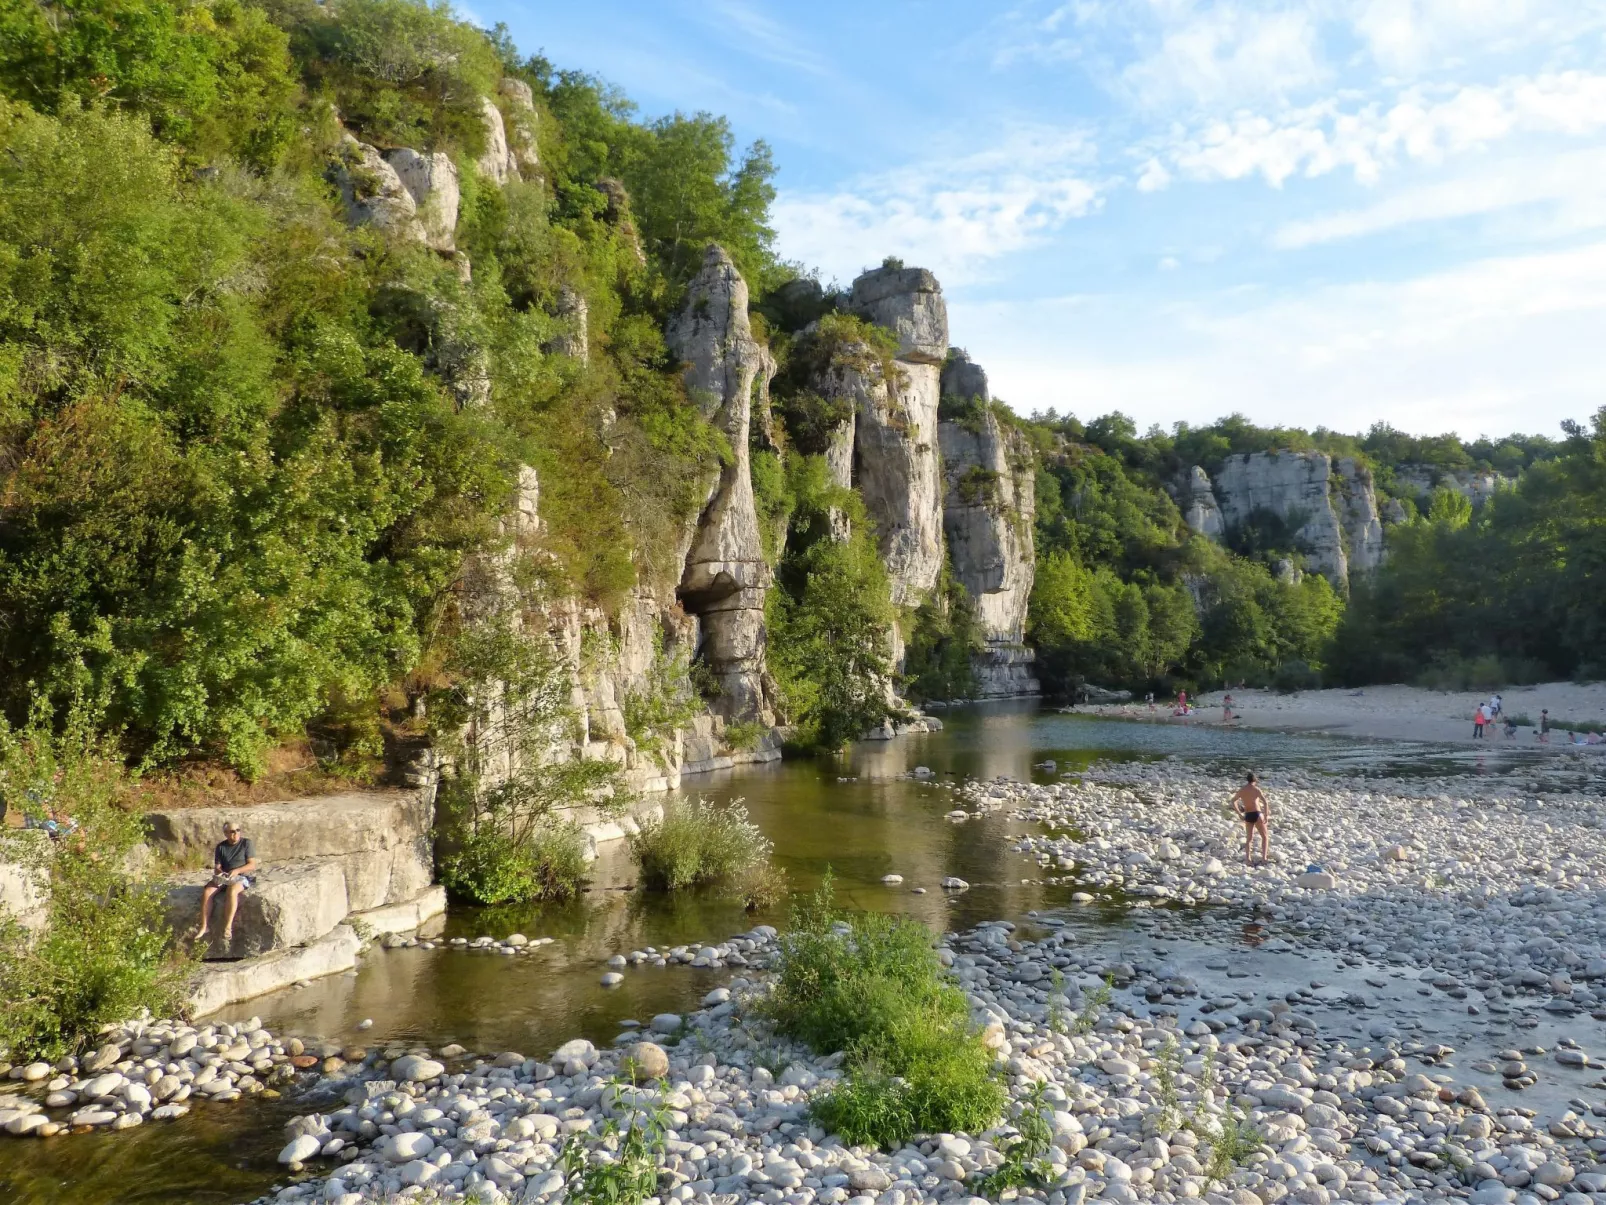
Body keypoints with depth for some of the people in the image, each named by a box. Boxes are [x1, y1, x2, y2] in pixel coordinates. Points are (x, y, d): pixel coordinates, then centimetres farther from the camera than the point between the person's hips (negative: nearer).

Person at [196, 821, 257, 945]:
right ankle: (203, 927, -17)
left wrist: (237, 871, -20)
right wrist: (219, 872, -13)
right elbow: (217, 867, 10)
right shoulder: (221, 847, 9)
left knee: (232, 891, -36)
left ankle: (228, 929, -33)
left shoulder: (246, 844, -2)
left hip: (241, 877, -4)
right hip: (224, 878, 4)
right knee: (206, 891, -24)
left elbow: (252, 865, -6)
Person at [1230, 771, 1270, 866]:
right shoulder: (1256, 789, -7)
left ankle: (1247, 859, 4)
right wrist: (1266, 815, -12)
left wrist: (1240, 814, 15)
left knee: (1249, 838, 13)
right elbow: (1265, 802, -18)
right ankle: (1264, 857, 6)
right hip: (1257, 814, -4)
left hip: (1247, 816, 4)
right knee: (1265, 836, 13)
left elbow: (1233, 801, 13)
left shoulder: (1241, 790, 7)